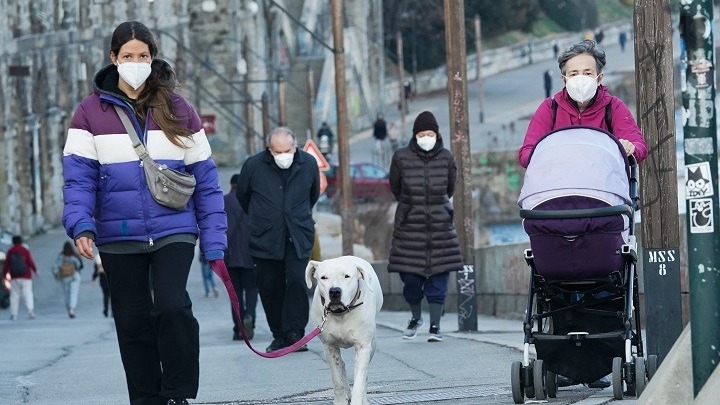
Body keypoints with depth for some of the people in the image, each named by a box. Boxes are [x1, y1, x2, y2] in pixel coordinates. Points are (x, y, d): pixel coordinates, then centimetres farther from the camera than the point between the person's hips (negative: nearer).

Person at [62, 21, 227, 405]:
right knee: (133, 323, 6)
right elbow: (78, 177, -2)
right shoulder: (91, 112, 3)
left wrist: (214, 243, 1)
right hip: (118, 239, 1)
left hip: (174, 232, -1)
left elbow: (205, 180, 6)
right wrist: (81, 225, -20)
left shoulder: (178, 110, 5)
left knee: (172, 307, -19)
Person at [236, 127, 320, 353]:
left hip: (298, 237, 0)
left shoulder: (308, 164, 0)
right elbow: (242, 196, 13)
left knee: (297, 280, -16)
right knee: (270, 288, 2)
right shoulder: (253, 166, -6)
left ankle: (295, 333, -11)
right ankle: (280, 336, 14)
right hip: (265, 239, 0)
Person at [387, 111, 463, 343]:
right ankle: (415, 317, 26)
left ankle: (435, 325, 3)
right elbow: (395, 188, 13)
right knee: (410, 276, 0)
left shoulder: (446, 158, 0)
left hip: (440, 226, 1)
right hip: (409, 226, 0)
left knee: (438, 276, -2)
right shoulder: (401, 158, -3)